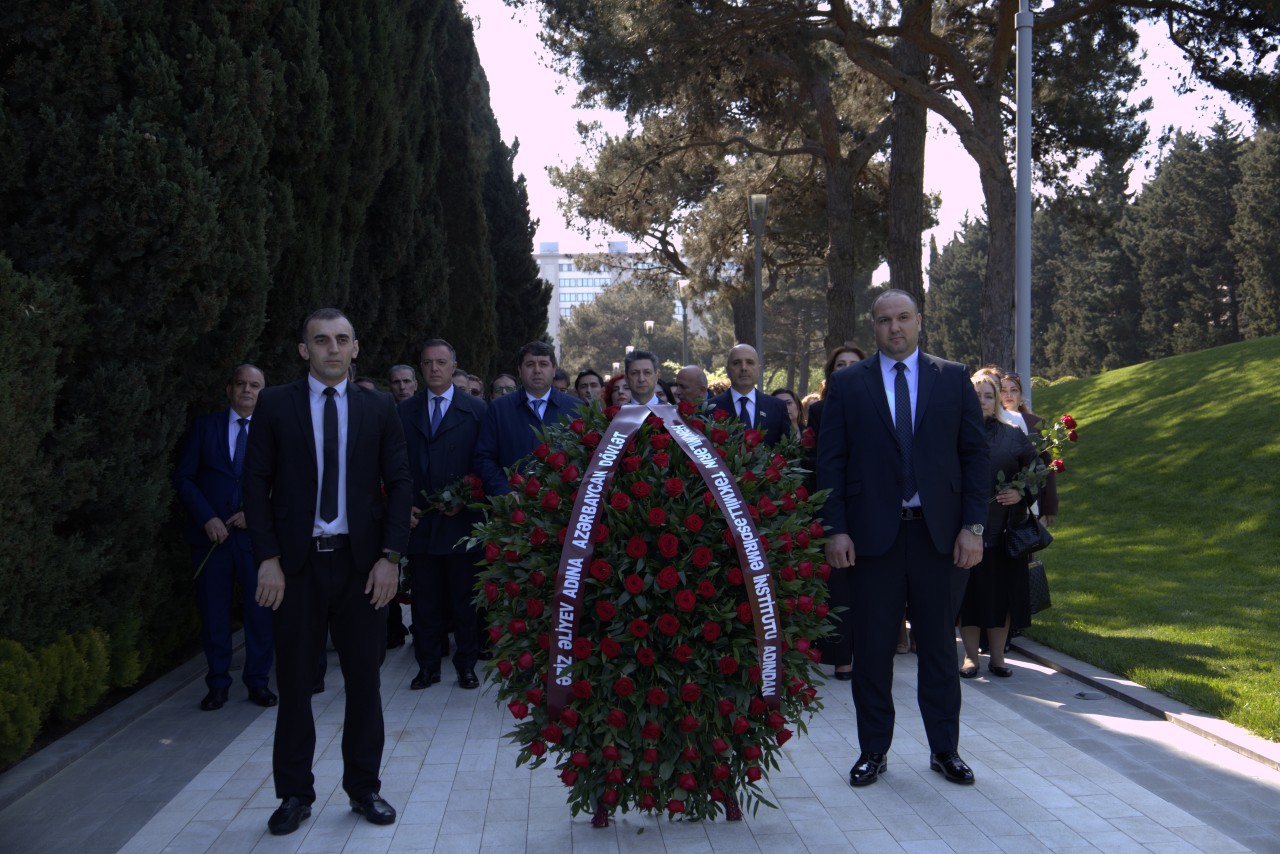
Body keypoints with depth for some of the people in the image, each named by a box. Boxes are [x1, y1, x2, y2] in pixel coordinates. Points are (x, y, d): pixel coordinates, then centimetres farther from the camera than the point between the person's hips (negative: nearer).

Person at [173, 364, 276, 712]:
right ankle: (218, 684, 15)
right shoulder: (204, 426, 7)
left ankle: (257, 681, 15)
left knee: (261, 610, 2)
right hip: (211, 534, 0)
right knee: (213, 612, 4)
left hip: (256, 534, 0)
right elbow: (183, 477, 3)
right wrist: (207, 518, -8)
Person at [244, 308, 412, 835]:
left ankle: (364, 787, 23)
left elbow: (399, 484, 4)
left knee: (364, 677, 8)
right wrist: (268, 559, -8)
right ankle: (295, 793, 20)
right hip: (296, 562, -1)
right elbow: (256, 484, 0)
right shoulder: (275, 405, 1)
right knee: (295, 681, 7)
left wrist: (390, 556, -6)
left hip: (361, 561, 1)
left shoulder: (379, 409, 4)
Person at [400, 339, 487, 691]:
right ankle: (428, 665, 16)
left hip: (461, 520, -2)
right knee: (424, 599, 7)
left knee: (464, 599, 5)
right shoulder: (404, 411, 10)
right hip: (419, 520, 2)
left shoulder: (475, 410, 3)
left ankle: (466, 664, 16)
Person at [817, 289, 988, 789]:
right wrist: (835, 530, -7)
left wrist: (973, 526, -4)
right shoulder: (846, 384, 5)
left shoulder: (953, 379, 7)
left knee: (939, 645, 9)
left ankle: (945, 750, 21)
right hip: (873, 534, -1)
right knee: (872, 648, 6)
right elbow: (830, 461, 2)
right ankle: (873, 751, 18)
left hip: (939, 532, 1)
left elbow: (975, 454, 5)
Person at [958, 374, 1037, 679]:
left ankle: (997, 656, 15)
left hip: (1004, 531, 2)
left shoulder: (1014, 436, 9)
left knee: (1002, 593, 4)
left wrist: (1020, 494, -7)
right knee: (969, 592, 1)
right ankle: (971, 656, 12)